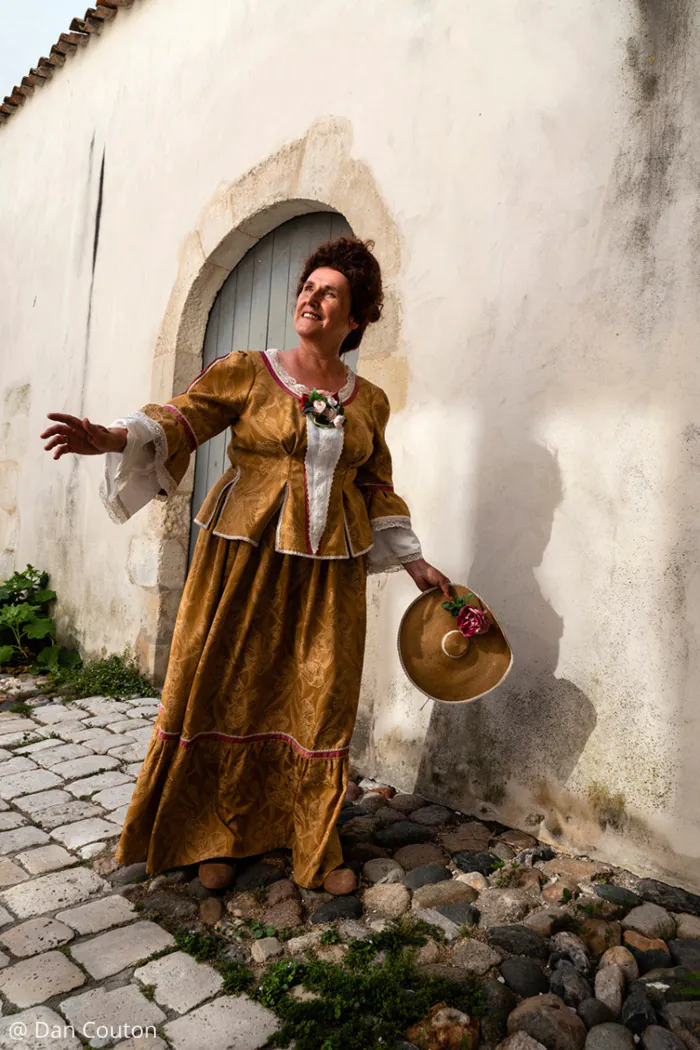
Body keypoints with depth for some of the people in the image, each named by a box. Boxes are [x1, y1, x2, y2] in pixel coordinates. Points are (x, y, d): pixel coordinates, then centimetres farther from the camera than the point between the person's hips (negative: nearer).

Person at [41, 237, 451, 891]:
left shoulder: (369, 402, 10)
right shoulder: (245, 371, 3)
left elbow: (377, 491, 15)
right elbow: (180, 419, -6)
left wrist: (415, 565, 13)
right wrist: (114, 437, -25)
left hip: (329, 568, 2)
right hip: (244, 553, -2)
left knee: (319, 700, 5)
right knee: (229, 690, 3)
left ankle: (312, 845, 24)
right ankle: (218, 835, 24)